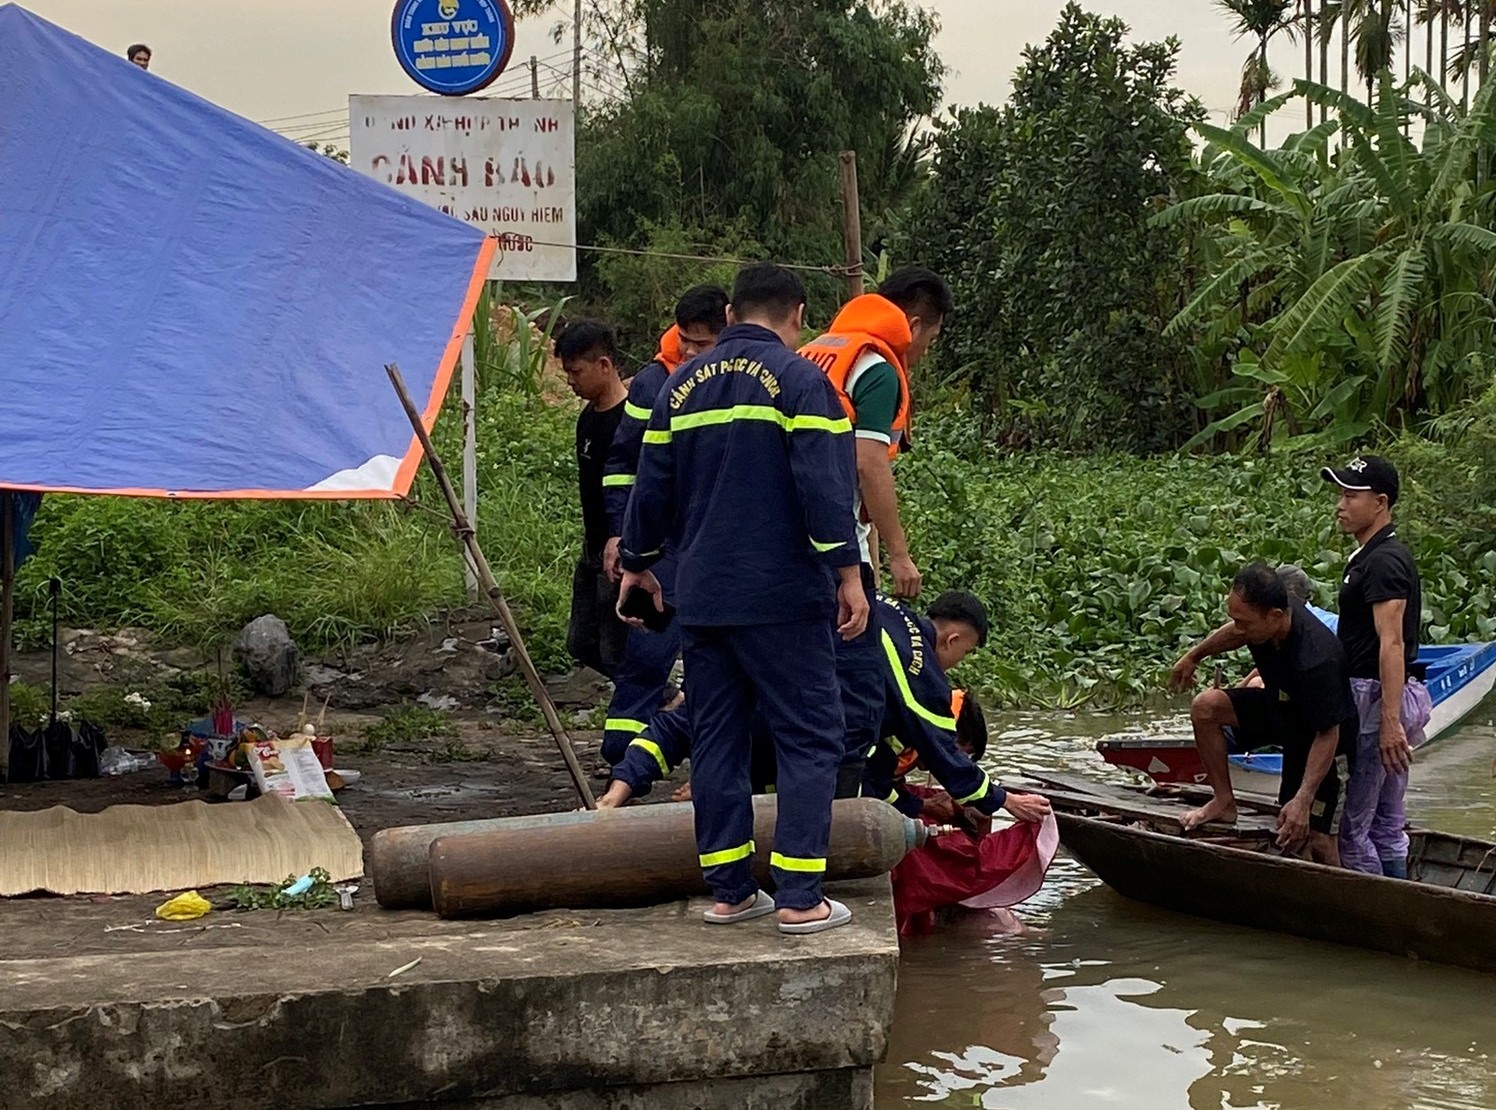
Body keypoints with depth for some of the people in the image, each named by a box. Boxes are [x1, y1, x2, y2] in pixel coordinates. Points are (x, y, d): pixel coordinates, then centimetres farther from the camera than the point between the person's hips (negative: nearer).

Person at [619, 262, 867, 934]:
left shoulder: (682, 386, 12)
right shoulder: (799, 379, -6)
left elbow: (653, 486, 16)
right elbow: (824, 486, -15)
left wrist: (638, 563, 28)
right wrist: (846, 572, -13)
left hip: (701, 598, 6)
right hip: (784, 599, -6)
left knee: (716, 740, 12)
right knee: (809, 740, -1)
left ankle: (728, 890, 14)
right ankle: (800, 898, -6)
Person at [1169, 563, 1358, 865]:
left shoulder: (1316, 661, -40)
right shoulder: (1260, 620, -18)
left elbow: (1328, 735, -33)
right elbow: (1235, 633, 9)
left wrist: (1303, 801, -36)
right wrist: (1194, 656, 24)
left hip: (1323, 734, -7)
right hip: (1279, 707, 7)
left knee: (1318, 841, -10)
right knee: (1206, 706, -9)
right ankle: (1224, 802, 2)